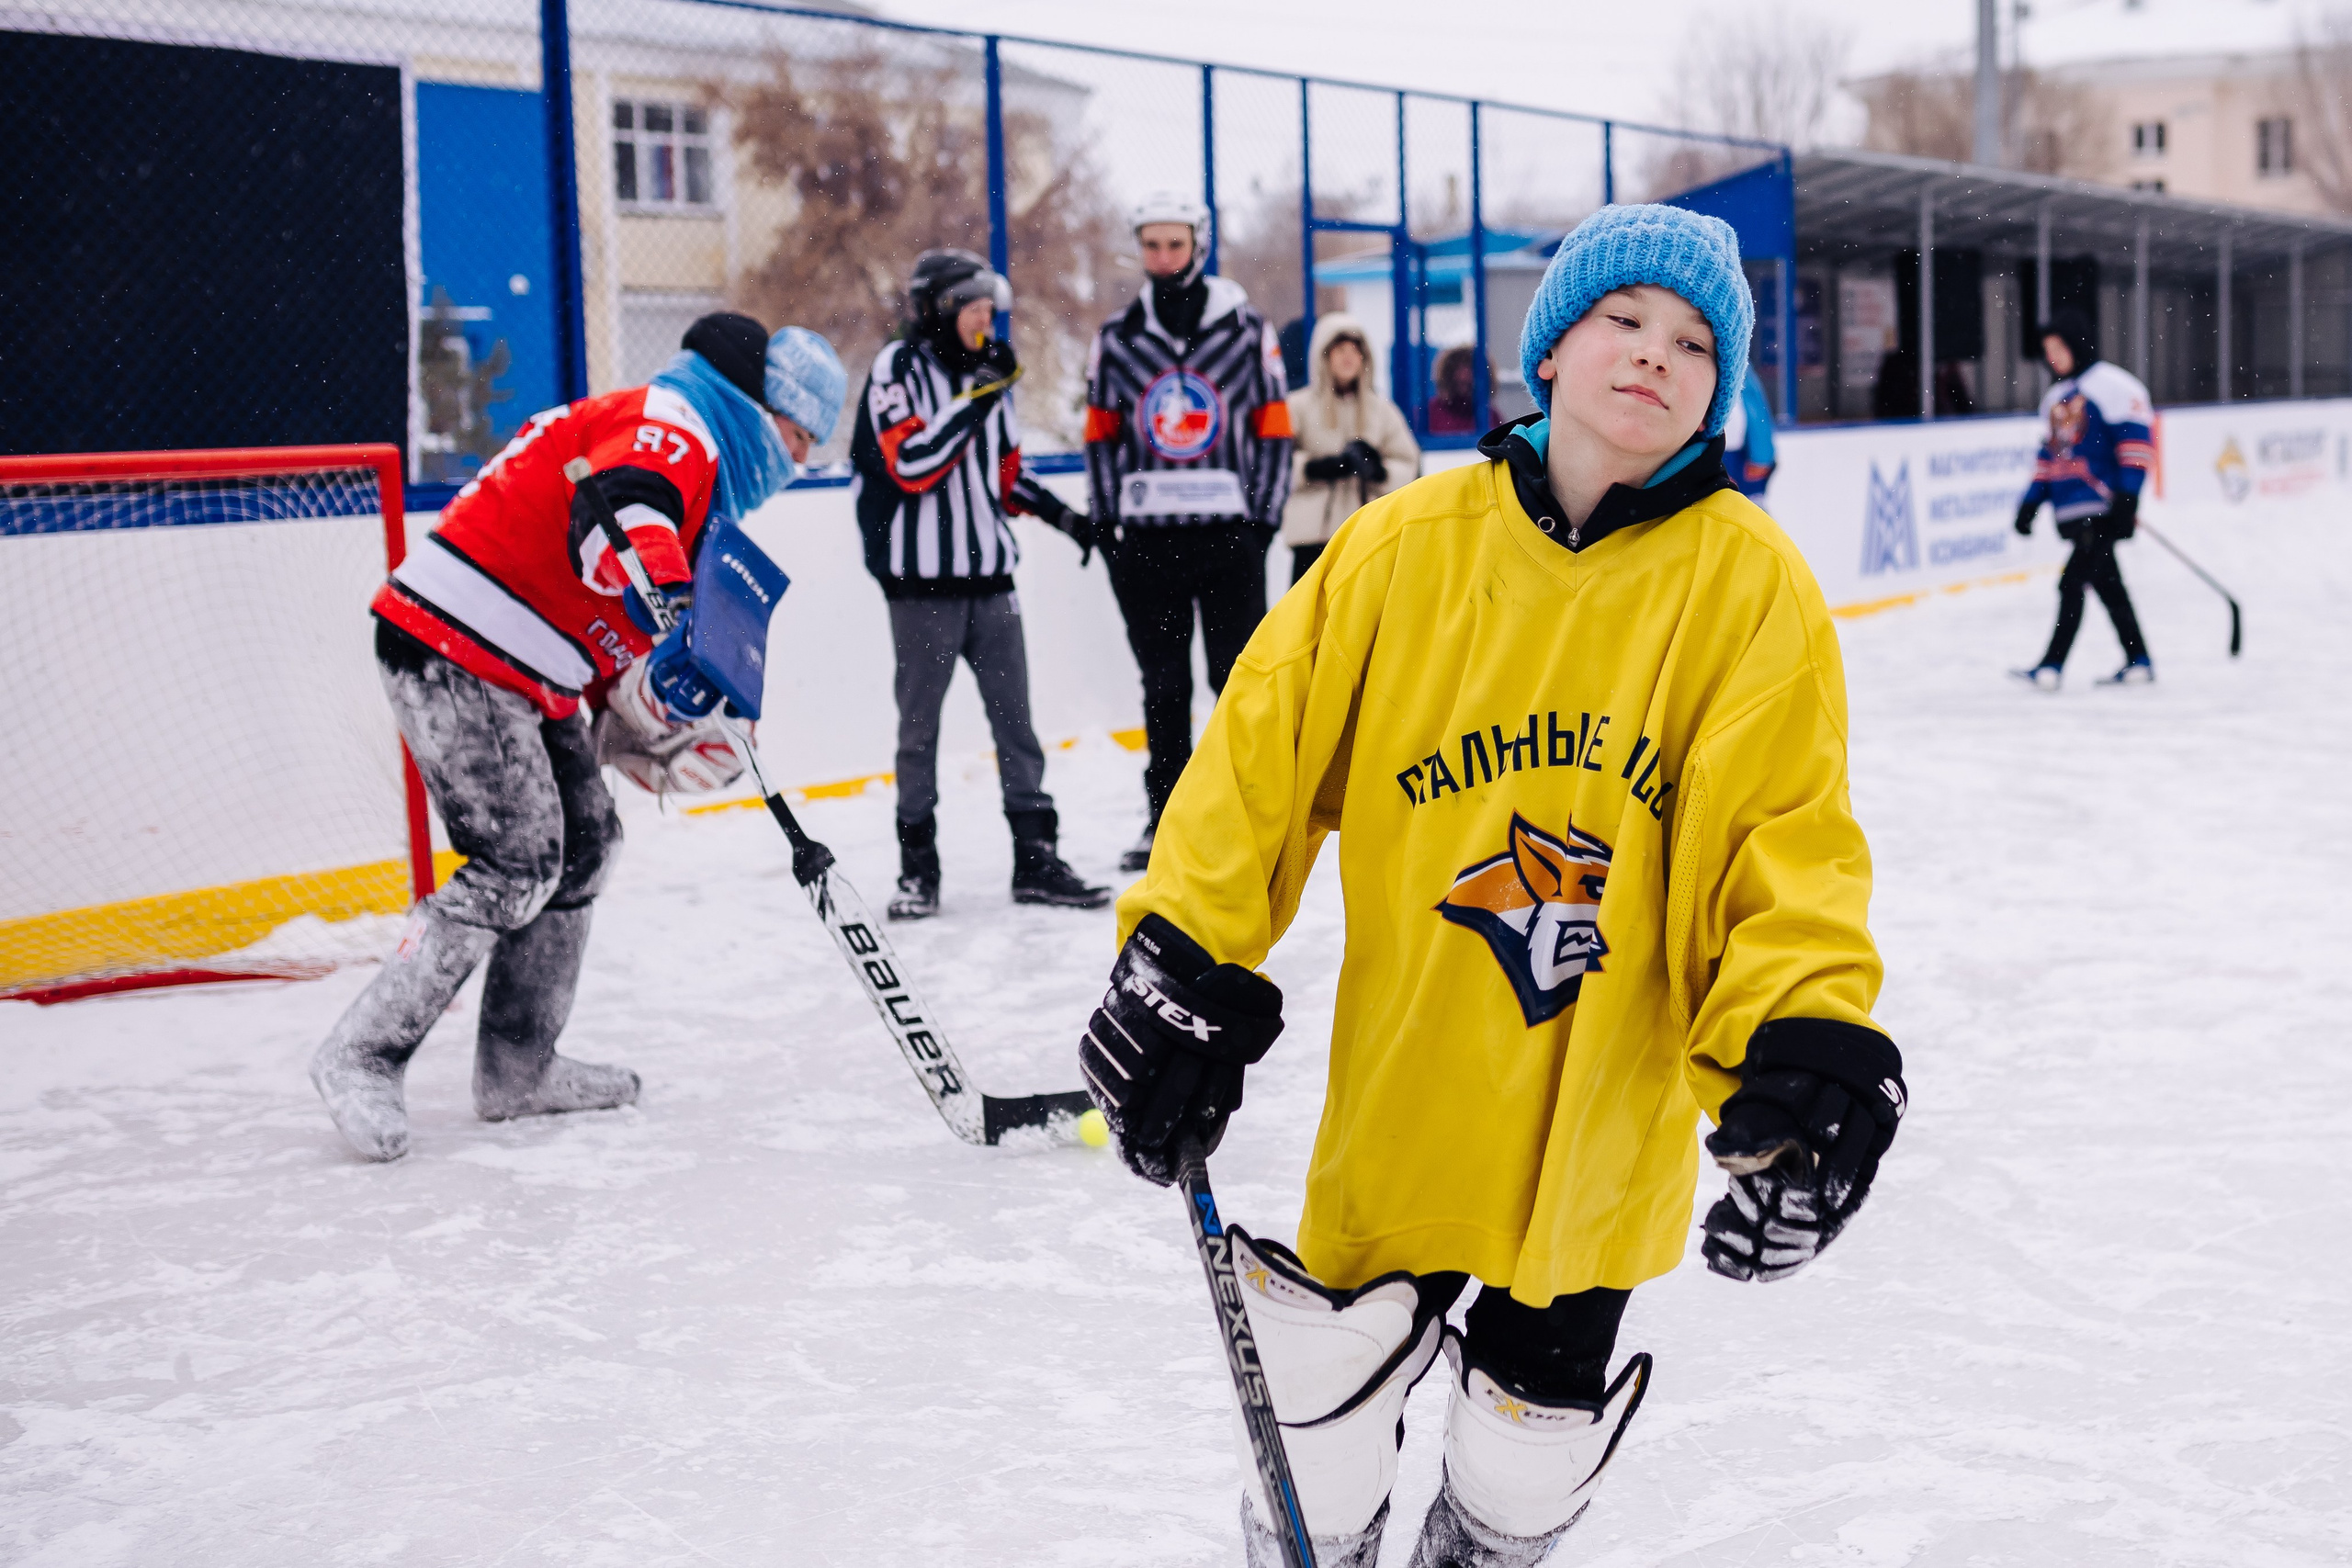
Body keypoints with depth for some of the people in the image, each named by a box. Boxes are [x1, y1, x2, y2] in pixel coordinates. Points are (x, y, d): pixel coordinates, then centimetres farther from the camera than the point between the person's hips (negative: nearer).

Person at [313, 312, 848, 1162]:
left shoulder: (699, 459, 23)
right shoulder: (668, 426, -10)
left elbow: (612, 623, 25)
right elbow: (614, 515, -34)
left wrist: (644, 726, 13)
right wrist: (675, 613, -49)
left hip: (518, 676, 11)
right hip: (452, 655, -11)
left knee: (582, 840, 12)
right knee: (518, 862, -13)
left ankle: (518, 1067, 19)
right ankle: (363, 1054, -5)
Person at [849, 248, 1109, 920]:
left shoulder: (984, 371, 12)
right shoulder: (898, 368, -8)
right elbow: (911, 465, -19)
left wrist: (1059, 513, 7)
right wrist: (976, 397, -21)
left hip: (989, 574, 6)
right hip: (923, 579, -6)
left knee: (1014, 717, 6)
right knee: (919, 726, 3)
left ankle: (1037, 858, 12)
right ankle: (917, 868, 11)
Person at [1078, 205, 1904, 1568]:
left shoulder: (1751, 582, -9)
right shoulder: (1405, 545, -7)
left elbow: (1788, 840, -13)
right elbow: (1268, 747, -5)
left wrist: (1809, 1044, -27)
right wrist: (1182, 966, -12)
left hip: (1606, 1112, 0)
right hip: (1405, 1086, 0)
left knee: (1534, 1432, 14)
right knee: (1326, 1382, 6)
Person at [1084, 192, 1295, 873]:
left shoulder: (1248, 331, 3)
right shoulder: (1115, 338, 8)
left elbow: (1273, 431, 4)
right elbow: (1101, 435, 12)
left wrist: (1263, 518, -2)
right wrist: (1106, 522, 3)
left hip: (1229, 534, -2)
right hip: (1145, 536, 2)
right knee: (1162, 686, 7)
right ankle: (1166, 820, 15)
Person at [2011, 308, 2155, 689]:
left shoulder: (2112, 383, -7)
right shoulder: (2055, 397, 20)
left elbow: (2136, 438, -13)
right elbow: (2050, 454, 25)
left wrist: (2127, 493, -19)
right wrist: (2032, 501, 17)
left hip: (2103, 508, -8)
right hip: (2073, 513, 8)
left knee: (2073, 581, -11)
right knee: (2106, 583, 10)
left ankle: (2052, 667, -11)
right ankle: (2138, 662, 16)